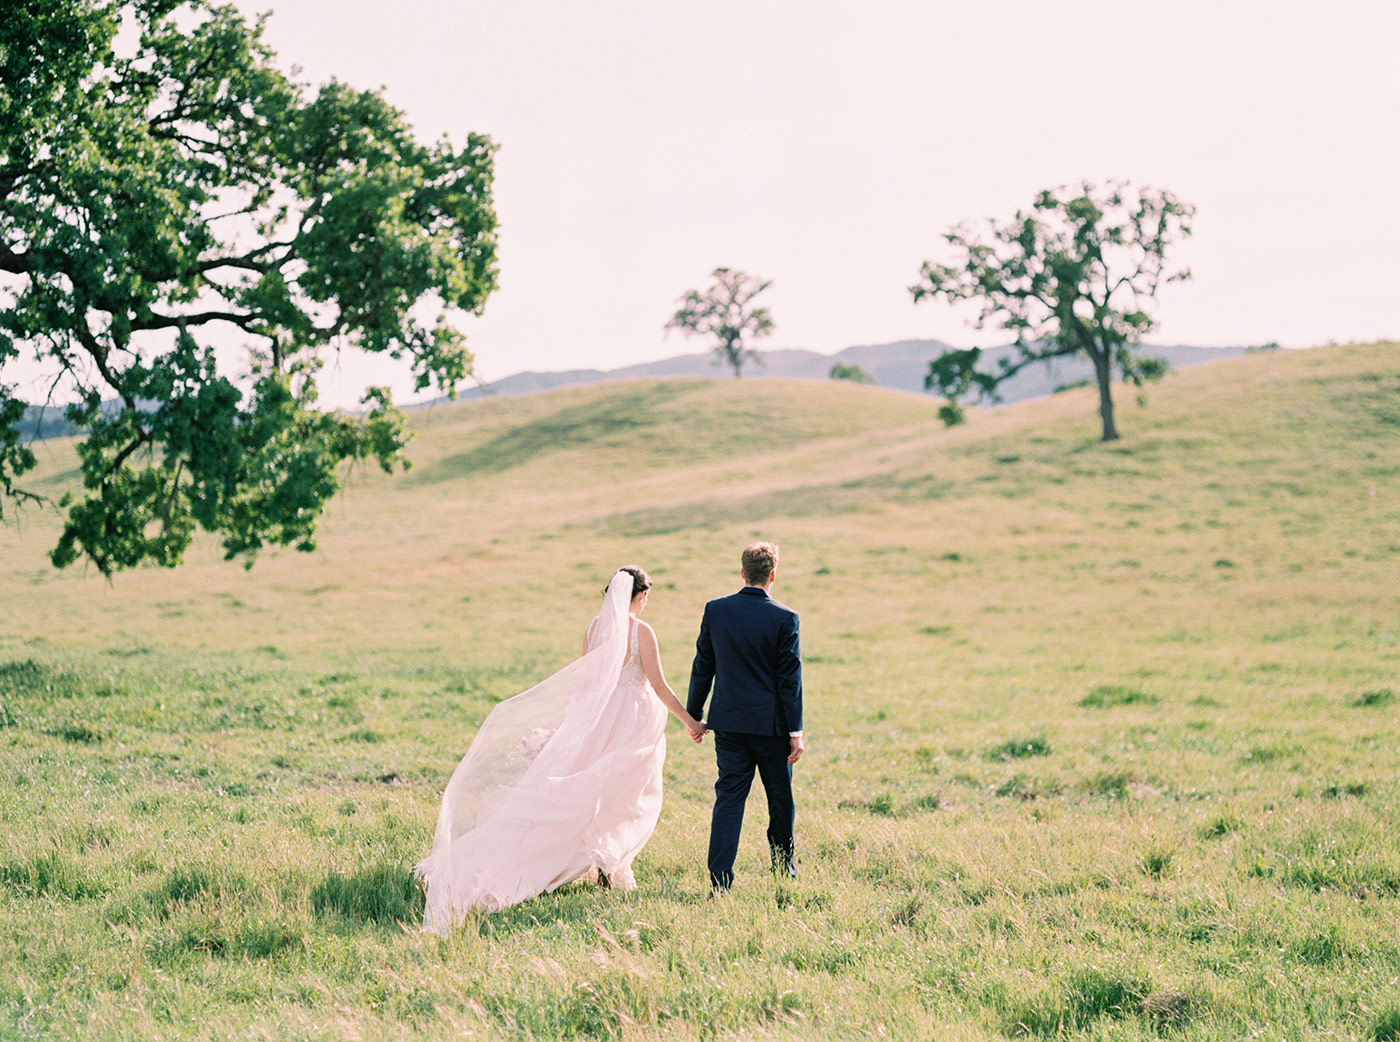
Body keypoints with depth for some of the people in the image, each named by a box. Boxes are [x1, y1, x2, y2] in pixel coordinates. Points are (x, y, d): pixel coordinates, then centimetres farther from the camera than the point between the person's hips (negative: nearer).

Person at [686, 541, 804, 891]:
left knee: (728, 797, 4)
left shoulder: (715, 611, -2)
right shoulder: (784, 619, -11)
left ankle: (719, 879, -4)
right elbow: (790, 679, -9)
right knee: (780, 797, 15)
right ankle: (784, 866, 30)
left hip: (728, 721, 3)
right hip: (770, 724, -3)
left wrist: (694, 714, 15)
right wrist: (795, 731, -5)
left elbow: (702, 668, 4)